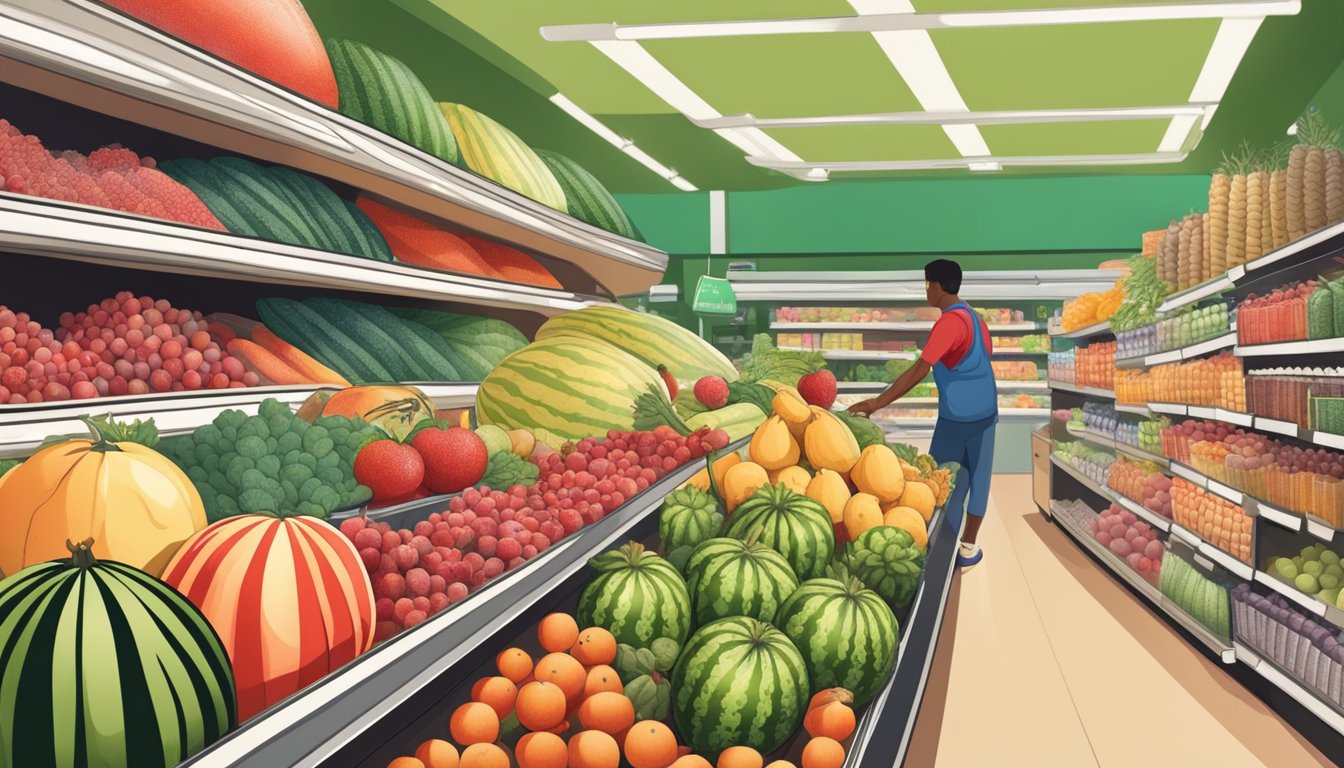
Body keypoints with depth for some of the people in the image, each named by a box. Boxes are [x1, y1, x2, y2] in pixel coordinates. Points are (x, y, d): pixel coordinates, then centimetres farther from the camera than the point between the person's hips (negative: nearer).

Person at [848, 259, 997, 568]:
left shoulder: (949, 322, -18)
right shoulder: (974, 318, 8)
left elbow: (920, 370, -26)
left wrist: (876, 403, -28)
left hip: (957, 416, -8)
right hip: (985, 412, 8)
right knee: (977, 477, 10)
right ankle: (969, 546, 16)